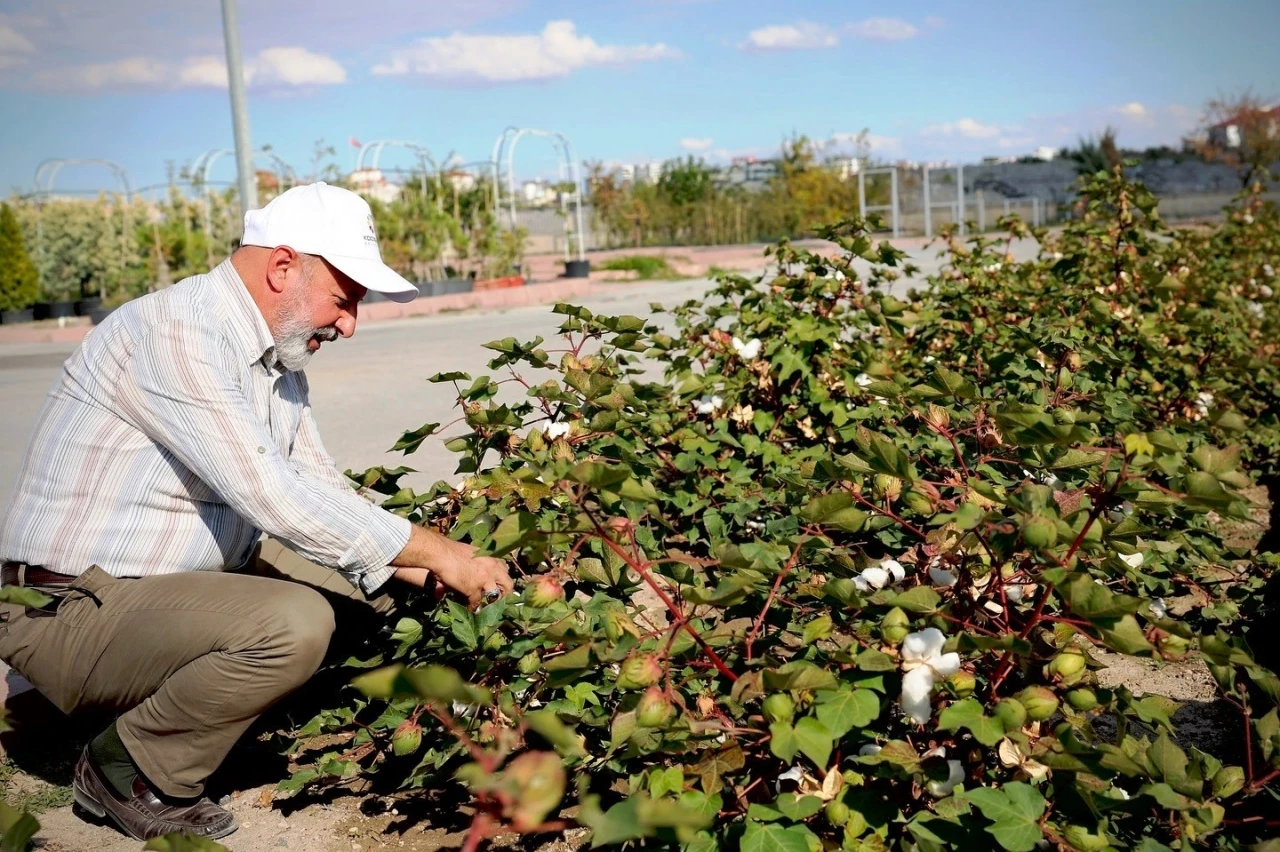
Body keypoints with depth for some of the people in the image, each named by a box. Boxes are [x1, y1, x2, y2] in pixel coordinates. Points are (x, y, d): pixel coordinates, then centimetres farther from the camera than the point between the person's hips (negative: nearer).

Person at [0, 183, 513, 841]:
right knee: (291, 625, -30)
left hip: (176, 585, 9)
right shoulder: (170, 333, -22)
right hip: (65, 611, -9)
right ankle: (126, 768, -4)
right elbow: (271, 496, -30)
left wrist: (428, 572, -7)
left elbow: (321, 491, 7)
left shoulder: (278, 361, 7)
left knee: (362, 568, 4)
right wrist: (436, 552, -24)